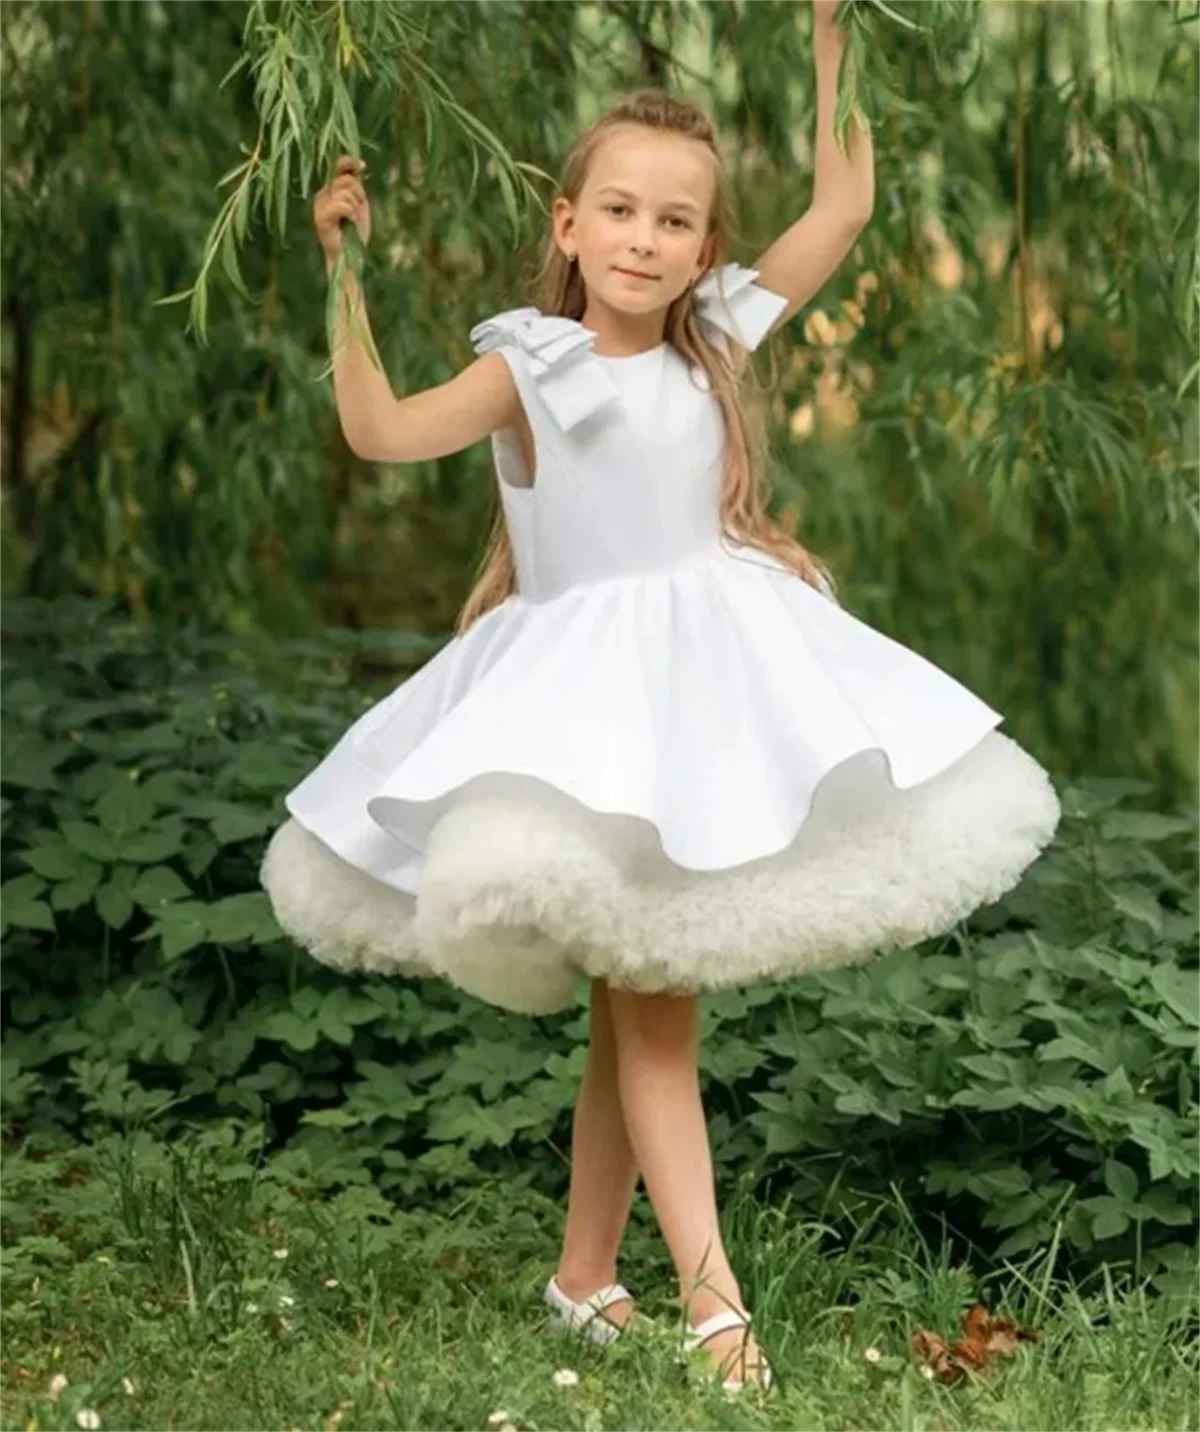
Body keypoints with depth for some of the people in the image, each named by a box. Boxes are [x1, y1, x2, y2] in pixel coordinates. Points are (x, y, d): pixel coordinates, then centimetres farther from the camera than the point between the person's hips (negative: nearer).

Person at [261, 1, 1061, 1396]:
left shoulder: (717, 342, 5)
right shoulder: (527, 367, -6)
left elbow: (842, 204, 8)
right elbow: (380, 432, -20)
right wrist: (346, 275, -28)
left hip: (709, 677, 4)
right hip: (585, 693, -4)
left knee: (634, 998, 11)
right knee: (651, 1003, -8)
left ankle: (584, 1270, 22)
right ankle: (712, 1298, -9)